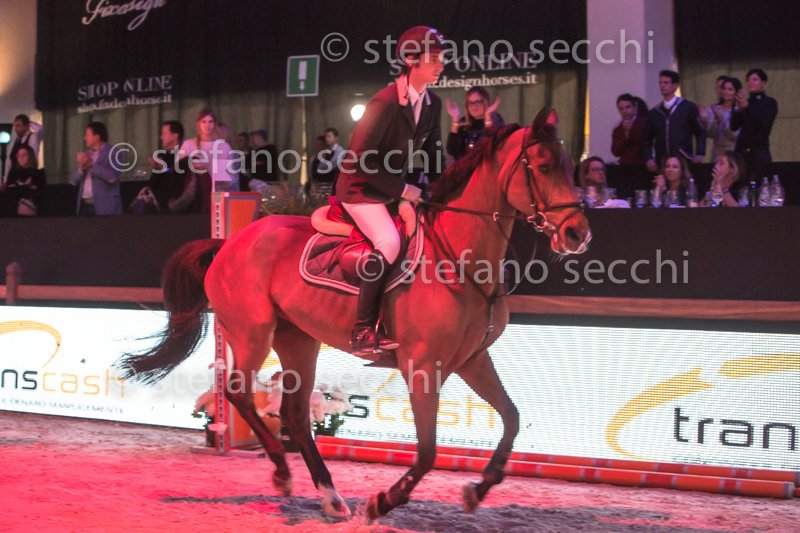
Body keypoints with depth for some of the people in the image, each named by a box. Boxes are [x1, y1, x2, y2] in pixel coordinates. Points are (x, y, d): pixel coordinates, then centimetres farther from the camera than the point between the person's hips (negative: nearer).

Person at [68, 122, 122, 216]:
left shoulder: (112, 152, -2)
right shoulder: (86, 155, 17)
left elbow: (112, 177, -16)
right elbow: (73, 180, 14)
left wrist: (91, 165, -13)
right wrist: (81, 168, -6)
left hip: (104, 207, -6)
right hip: (85, 206, 6)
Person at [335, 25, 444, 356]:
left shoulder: (432, 104, 1)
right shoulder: (385, 103, -22)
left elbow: (432, 155, 13)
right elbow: (359, 161, -23)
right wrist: (402, 189, -21)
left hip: (395, 188, 9)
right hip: (361, 188, -9)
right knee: (389, 242, -28)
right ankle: (363, 332, -26)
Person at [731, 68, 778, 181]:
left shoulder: (770, 102, 3)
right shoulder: (744, 102, 14)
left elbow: (764, 125, -13)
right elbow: (734, 127, 6)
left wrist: (747, 107, -21)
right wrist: (738, 109, -11)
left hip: (759, 152, -4)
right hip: (741, 151, 4)